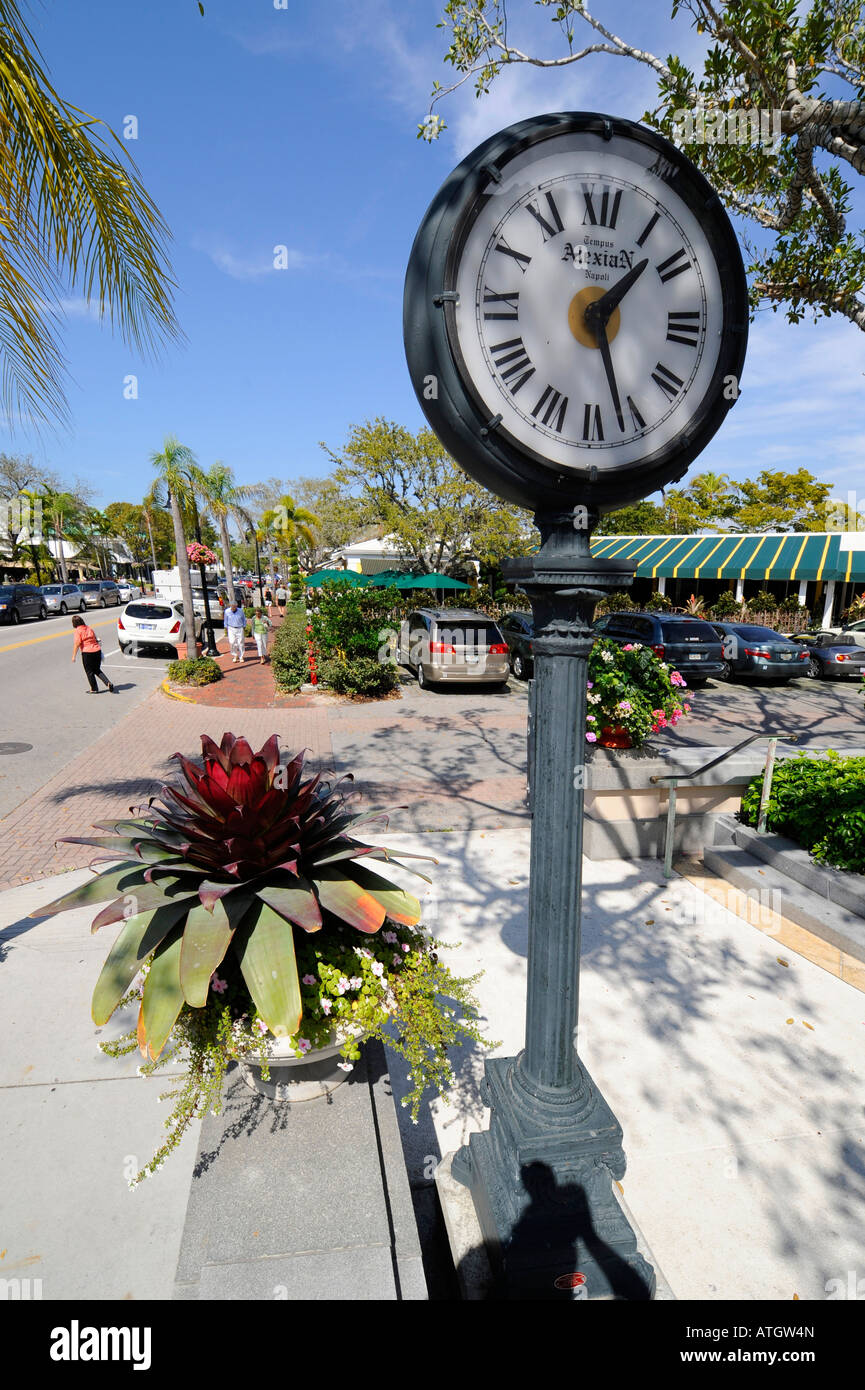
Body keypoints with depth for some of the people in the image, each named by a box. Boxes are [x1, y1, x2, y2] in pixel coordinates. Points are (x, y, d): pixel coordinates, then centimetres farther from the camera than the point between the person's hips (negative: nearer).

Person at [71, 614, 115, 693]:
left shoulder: (78, 631, -8)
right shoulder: (89, 628, 12)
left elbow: (77, 644, -15)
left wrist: (74, 656, -10)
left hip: (87, 652, -6)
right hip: (97, 651, 6)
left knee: (89, 672, 10)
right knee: (97, 670, 19)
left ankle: (94, 689, 18)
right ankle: (108, 683, 3)